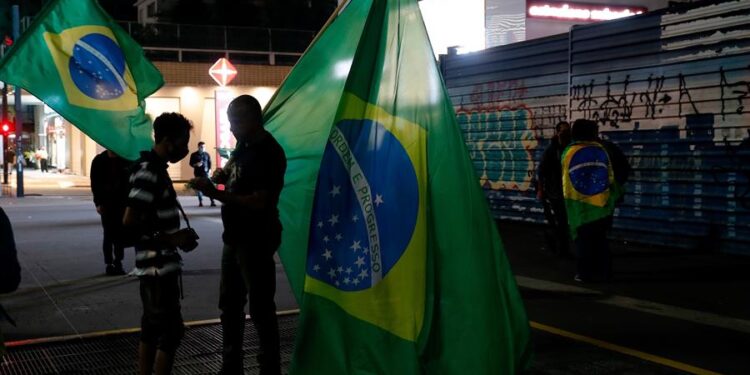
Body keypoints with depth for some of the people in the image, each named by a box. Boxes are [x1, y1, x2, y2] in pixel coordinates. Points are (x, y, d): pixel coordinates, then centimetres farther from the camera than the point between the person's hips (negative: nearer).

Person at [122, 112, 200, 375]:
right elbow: (129, 227, -24)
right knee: (170, 330, -4)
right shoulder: (148, 173, -19)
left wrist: (177, 237, 10)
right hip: (158, 267, -10)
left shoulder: (155, 169, 11)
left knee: (152, 328, 14)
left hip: (157, 266, 10)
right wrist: (172, 239, -20)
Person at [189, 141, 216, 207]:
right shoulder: (194, 155, 4)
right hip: (198, 173, 0)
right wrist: (196, 164, -14)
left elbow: (209, 163, 12)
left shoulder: (207, 154, 8)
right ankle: (200, 202, 11)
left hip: (206, 173, 0)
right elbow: (191, 163, 6)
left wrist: (209, 169, -3)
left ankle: (212, 201, -11)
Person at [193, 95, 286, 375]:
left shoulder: (269, 153, -19)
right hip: (235, 237, 10)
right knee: (230, 304, 17)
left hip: (256, 241, -10)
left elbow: (258, 202, -26)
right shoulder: (245, 145, 8)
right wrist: (221, 174, 1)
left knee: (260, 308, -3)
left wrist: (215, 193, -29)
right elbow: (232, 167, 25)